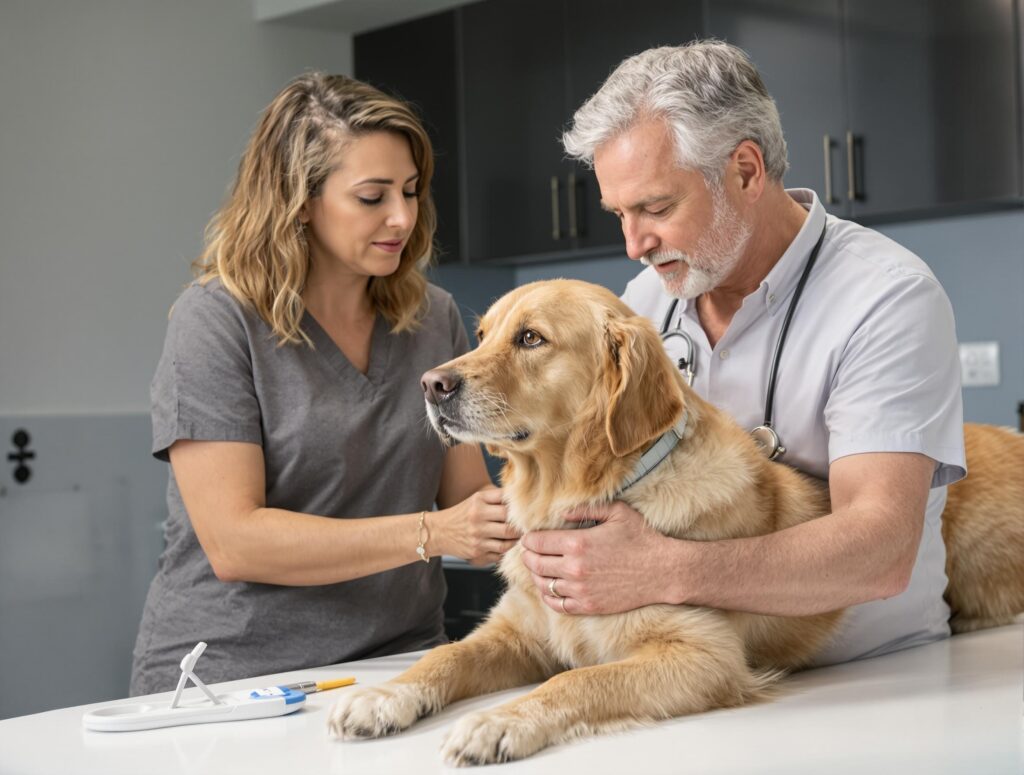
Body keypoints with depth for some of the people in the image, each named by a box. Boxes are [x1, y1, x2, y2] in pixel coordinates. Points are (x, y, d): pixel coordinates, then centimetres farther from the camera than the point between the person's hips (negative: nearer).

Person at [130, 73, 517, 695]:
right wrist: (428, 534, -20)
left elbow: (468, 504, 10)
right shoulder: (216, 321, -7)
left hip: (398, 663, 4)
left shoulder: (434, 318, 9)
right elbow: (232, 543, -14)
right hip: (230, 673, -4)